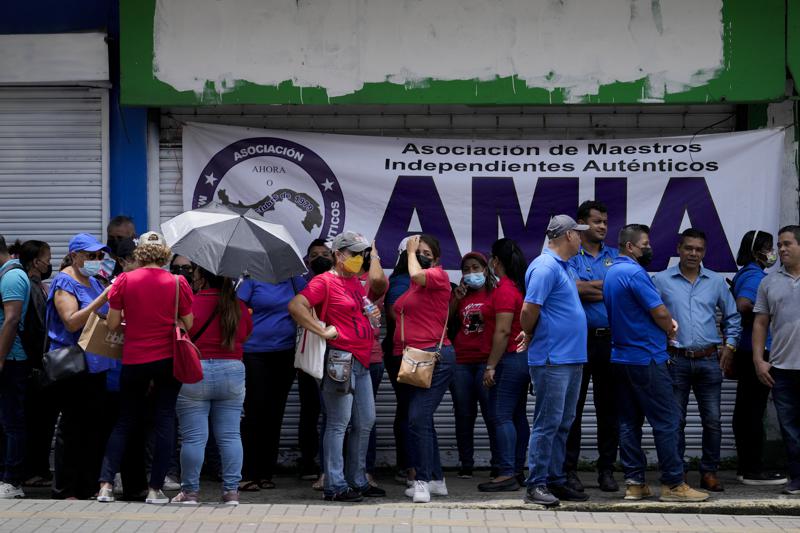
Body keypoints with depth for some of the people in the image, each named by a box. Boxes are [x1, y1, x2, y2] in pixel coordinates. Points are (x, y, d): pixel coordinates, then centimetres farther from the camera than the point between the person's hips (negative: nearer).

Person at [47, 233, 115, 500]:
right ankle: (64, 490, 6)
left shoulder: (94, 281, 14)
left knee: (93, 427, 10)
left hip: (95, 365, 8)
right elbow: (72, 321, -21)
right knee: (72, 425, -3)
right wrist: (103, 298, -25)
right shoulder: (64, 282, -9)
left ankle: (89, 486, 19)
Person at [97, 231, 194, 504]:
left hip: (133, 361, 1)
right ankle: (155, 489, 6)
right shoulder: (178, 282, -4)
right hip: (168, 359, -1)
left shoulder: (124, 280, -4)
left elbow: (112, 324, -1)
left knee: (126, 421, 14)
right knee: (165, 420, 7)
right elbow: (188, 324, -1)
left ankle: (106, 484, 5)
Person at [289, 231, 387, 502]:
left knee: (365, 422, 13)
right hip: (341, 360, -9)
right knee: (338, 424, -5)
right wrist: (323, 331, -19)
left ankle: (357, 480, 24)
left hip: (361, 362, 9)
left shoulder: (356, 283, 18)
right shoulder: (325, 281, -7)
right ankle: (336, 486, 0)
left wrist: (374, 254, 19)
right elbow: (295, 306, -17)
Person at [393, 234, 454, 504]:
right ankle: (436, 480, 23)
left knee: (418, 418, -17)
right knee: (422, 419, 13)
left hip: (435, 356, -9)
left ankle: (423, 481, -11)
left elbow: (417, 274, -23)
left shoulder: (439, 274, -4)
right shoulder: (410, 285, 18)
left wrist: (411, 252, -6)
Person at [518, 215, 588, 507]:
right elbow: (529, 311, -19)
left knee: (563, 423, 13)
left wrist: (531, 335, 15)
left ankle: (555, 480, 20)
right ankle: (536, 485, 0)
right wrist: (531, 336, -2)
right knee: (548, 423, -6)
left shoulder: (561, 267, 17)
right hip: (552, 359, -9)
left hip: (571, 359, 10)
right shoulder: (545, 267, -15)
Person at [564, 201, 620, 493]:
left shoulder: (615, 256, 14)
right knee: (573, 406, 1)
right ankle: (569, 469, 8)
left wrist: (589, 289, -9)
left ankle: (607, 469, 15)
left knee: (609, 406, 7)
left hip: (610, 339, 3)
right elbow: (575, 289, -13)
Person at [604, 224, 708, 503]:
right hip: (646, 358, -10)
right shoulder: (634, 272, -16)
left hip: (621, 358, 10)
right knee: (666, 421, -4)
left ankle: (634, 482, 11)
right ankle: (673, 484, -2)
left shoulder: (611, 272, 15)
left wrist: (666, 322, 7)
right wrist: (670, 330, 5)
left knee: (629, 422, 8)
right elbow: (660, 312, -16)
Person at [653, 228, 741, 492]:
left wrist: (729, 346, 9)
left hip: (709, 361, 2)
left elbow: (732, 317, 19)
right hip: (675, 360, -2)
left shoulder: (716, 282, 9)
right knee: (675, 420, 2)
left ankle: (709, 472, 14)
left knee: (713, 420, 2)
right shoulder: (661, 280, 2)